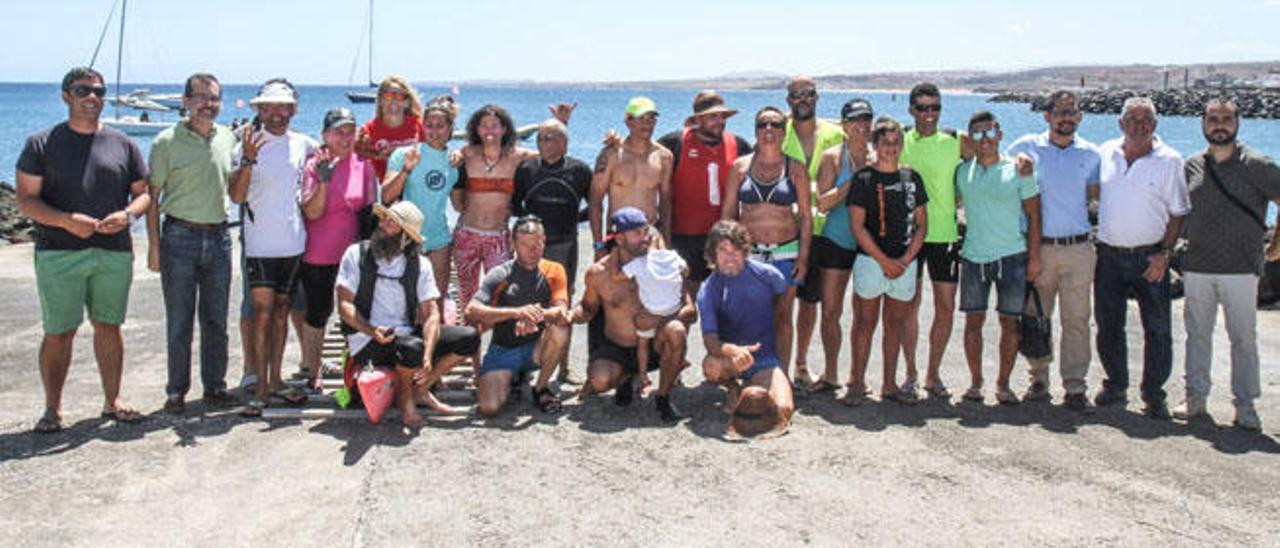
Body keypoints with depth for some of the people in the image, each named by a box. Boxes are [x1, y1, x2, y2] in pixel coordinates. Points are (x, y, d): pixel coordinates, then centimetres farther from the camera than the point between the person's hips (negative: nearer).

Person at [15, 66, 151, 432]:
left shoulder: (122, 144, 11)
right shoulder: (42, 144, 4)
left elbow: (144, 192, 12)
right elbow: (25, 200, -1)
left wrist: (127, 214, -10)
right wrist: (66, 220, -18)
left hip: (114, 252, 2)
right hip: (59, 254, -2)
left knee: (109, 327, 8)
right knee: (58, 333, -1)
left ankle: (112, 400, 19)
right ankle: (52, 408, 11)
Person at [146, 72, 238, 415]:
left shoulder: (228, 139, 9)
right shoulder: (168, 141, -3)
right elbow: (152, 196, -3)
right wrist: (154, 245, -8)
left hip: (218, 236, 4)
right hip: (180, 236, -3)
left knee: (216, 320, 9)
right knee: (179, 321, 1)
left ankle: (215, 386, 18)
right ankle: (176, 391, 11)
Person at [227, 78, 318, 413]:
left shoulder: (302, 144, 5)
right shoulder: (247, 145, -5)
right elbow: (236, 196, -12)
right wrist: (248, 159, -26)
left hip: (293, 244, 4)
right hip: (259, 244, -4)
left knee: (281, 312, 12)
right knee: (262, 313, -7)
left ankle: (276, 379, 21)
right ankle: (261, 387, 1)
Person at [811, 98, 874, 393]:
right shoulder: (832, 157, -1)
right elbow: (823, 204, -11)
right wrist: (854, 179, -16)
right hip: (836, 241, -1)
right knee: (830, 311, 1)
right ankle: (830, 374, 15)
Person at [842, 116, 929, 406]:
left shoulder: (912, 179, 10)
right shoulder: (863, 179, -3)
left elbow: (922, 224, 9)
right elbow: (857, 226, -8)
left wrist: (906, 259, -4)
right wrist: (885, 261, -12)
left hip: (905, 263, 4)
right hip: (871, 260, -4)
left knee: (896, 325, 9)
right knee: (866, 323, -1)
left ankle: (890, 385, 18)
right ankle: (857, 384, 8)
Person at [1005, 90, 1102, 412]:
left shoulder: (1091, 154, 8)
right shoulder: (1027, 147, 3)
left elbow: (1098, 195, 17)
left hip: (1078, 249, 1)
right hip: (1039, 248, -1)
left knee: (1076, 320, 0)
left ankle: (1075, 388, 5)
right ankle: (1039, 380, 19)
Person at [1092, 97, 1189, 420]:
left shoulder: (1169, 160, -2)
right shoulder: (1105, 154, 5)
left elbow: (1178, 213, -1)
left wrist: (1165, 253, -9)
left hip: (1149, 257, -2)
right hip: (1109, 254, 3)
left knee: (1157, 329, 1)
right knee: (1108, 325, 9)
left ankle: (1154, 395, 11)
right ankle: (1115, 386, 24)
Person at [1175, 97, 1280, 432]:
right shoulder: (1192, 166, 9)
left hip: (1241, 268, -3)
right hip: (1196, 267, 3)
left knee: (1244, 338, 1)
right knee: (1197, 334, 8)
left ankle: (1245, 406, 8)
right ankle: (1196, 398, 17)